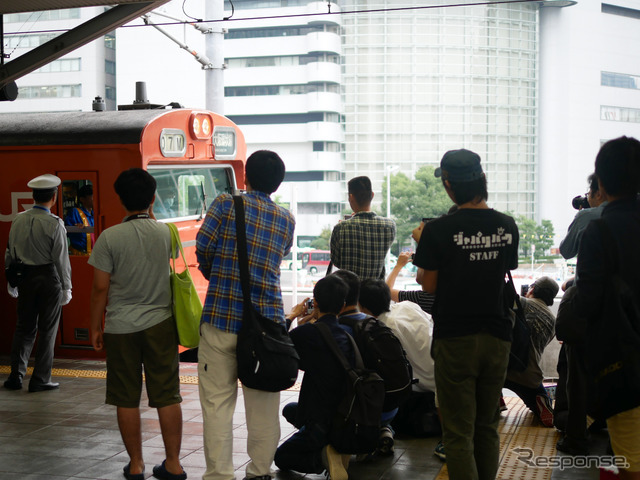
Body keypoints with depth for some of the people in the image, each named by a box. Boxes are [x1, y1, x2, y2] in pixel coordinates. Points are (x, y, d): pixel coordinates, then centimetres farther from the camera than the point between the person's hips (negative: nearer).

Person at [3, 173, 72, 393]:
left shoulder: (18, 220, 2)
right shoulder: (55, 224, -14)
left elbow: (10, 253, 8)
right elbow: (61, 259, -12)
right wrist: (67, 287, -4)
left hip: (25, 278, 5)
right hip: (49, 277, -5)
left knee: (24, 327, 15)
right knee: (47, 330, 5)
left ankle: (16, 376, 16)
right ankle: (40, 379, 9)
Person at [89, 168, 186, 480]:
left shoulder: (110, 238, -9)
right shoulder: (166, 233, -1)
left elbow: (100, 289, -7)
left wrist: (95, 327, 5)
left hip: (121, 328, -2)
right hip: (161, 324, 2)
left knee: (127, 399, 8)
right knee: (167, 396, 6)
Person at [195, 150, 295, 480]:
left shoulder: (226, 204, -1)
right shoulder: (286, 220, 9)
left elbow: (203, 249, -4)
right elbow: (279, 258, 14)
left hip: (221, 316, -3)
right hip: (267, 317, 3)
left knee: (217, 401, 3)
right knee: (263, 401, 11)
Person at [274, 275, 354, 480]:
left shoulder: (308, 332, -19)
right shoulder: (347, 334, 1)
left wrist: (290, 316, 8)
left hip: (324, 424, -7)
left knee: (281, 457, 21)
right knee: (289, 410, 33)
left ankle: (323, 457, -9)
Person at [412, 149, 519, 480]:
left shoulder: (439, 230, -14)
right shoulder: (507, 226, 1)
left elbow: (428, 285, -8)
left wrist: (422, 242, 7)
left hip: (456, 339, -4)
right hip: (497, 337, 5)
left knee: (459, 434, 2)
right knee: (487, 428, 17)